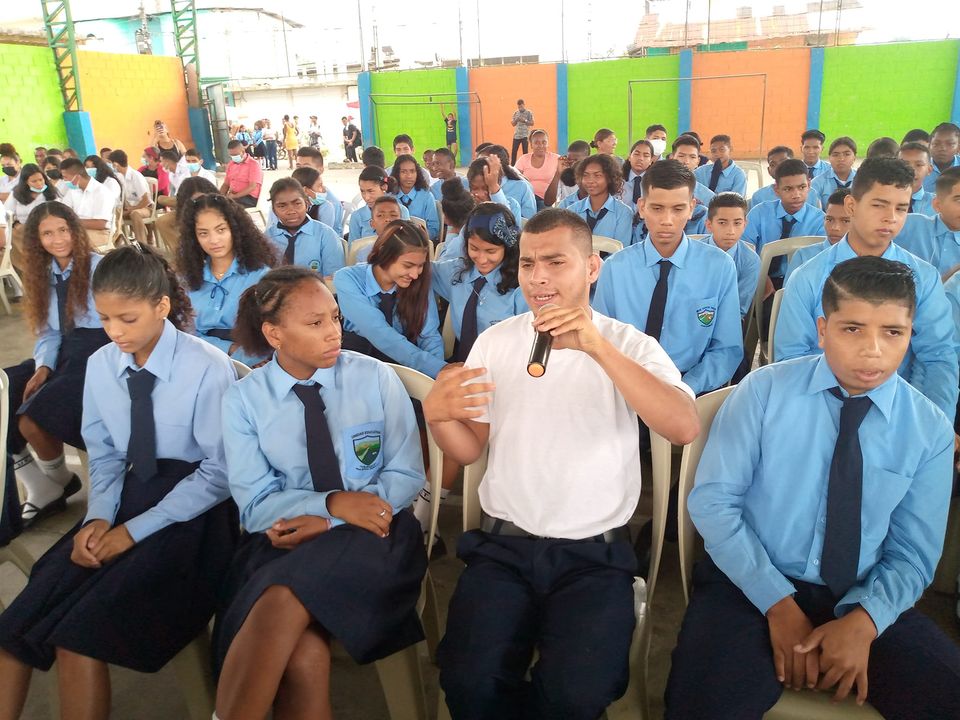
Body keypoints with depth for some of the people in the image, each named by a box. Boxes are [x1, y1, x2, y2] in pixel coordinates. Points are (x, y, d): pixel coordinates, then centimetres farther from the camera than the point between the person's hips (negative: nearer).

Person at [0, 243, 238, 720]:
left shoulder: (208, 368, -16)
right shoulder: (100, 365, 1)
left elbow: (220, 473, -12)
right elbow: (104, 454, 12)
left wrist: (135, 529, -14)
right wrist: (99, 516, -7)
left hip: (192, 509, -5)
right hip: (127, 497, 6)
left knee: (78, 636, -19)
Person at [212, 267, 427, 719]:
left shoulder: (376, 379, -2)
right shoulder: (243, 400, 0)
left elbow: (407, 476, -1)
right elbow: (256, 505, -1)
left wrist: (326, 524, -13)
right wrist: (332, 503, -20)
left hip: (371, 537, 0)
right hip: (284, 541, 1)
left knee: (284, 600, -31)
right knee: (303, 658, -30)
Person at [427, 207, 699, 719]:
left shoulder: (631, 345, -3)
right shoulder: (495, 341, 4)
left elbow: (684, 428, -21)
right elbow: (469, 449, 6)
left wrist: (597, 347, -30)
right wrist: (436, 414, -17)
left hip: (597, 551, -1)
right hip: (503, 543, 2)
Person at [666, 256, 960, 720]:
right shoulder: (764, 390, -5)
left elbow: (912, 555, 4)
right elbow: (712, 500, -8)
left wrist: (863, 621, -16)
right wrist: (779, 604, -15)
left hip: (862, 601, 3)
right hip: (751, 585, -3)